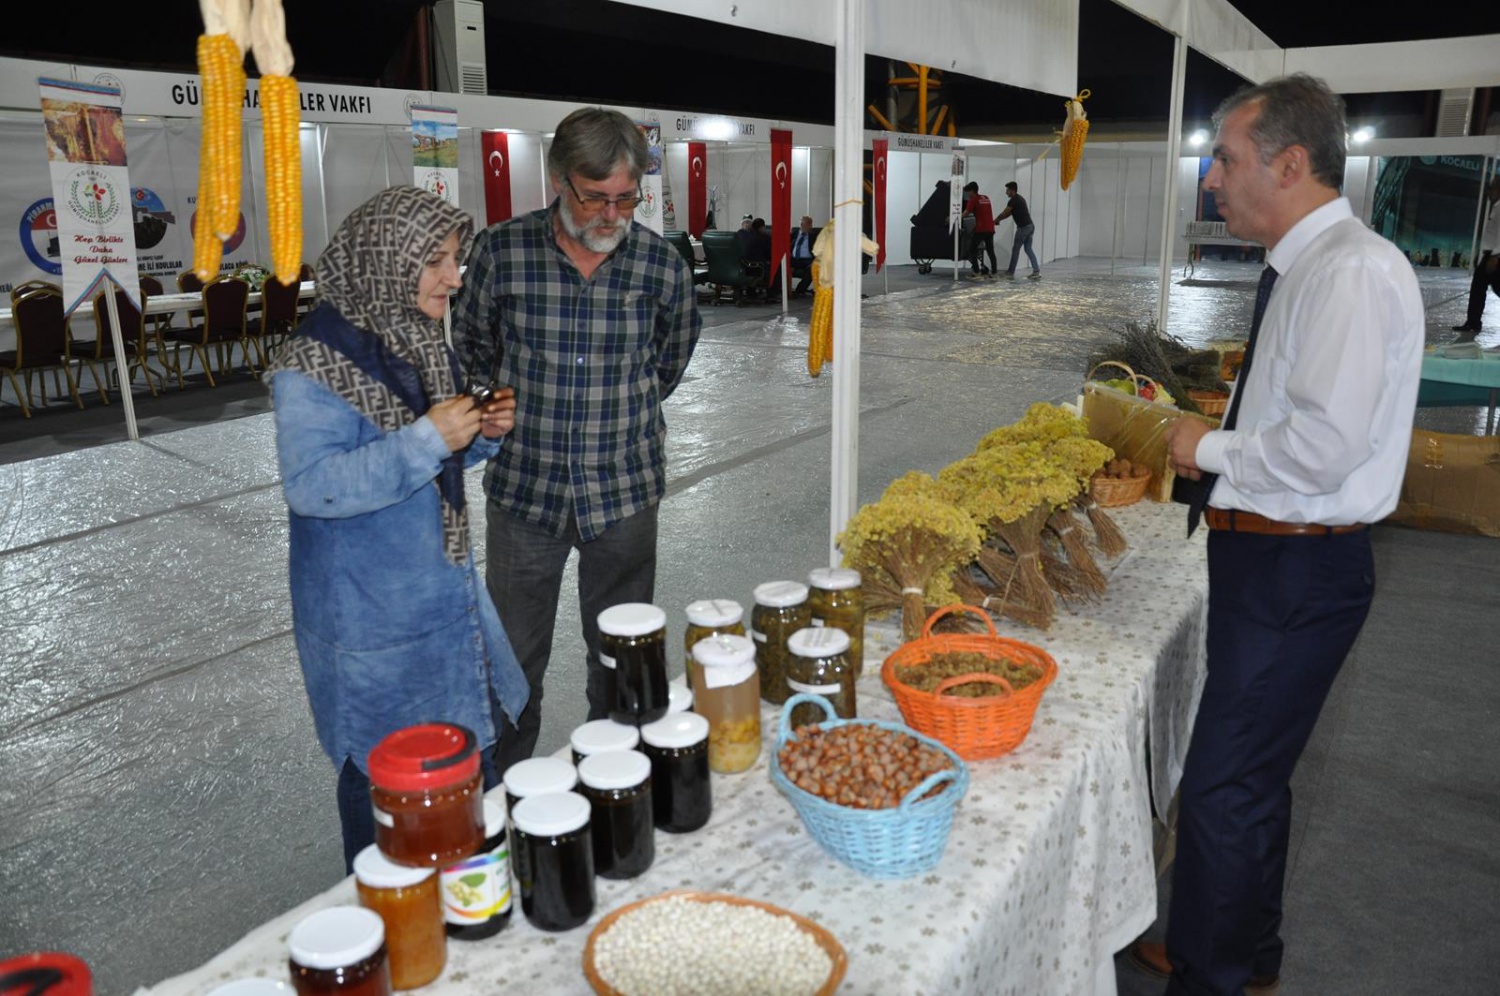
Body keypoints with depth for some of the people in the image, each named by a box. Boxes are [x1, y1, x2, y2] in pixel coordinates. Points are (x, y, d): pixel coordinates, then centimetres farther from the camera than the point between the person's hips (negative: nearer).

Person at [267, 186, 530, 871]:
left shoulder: (419, 340, 5)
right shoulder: (312, 366, -19)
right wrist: (427, 440, -31)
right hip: (371, 619, -7)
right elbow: (311, 485, -27)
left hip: (446, 591, 8)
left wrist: (484, 432, -6)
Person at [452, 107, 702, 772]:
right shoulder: (501, 251, -8)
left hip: (623, 492, 1)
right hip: (524, 488, 0)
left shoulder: (663, 265, -6)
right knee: (514, 658, 12)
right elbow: (472, 346, 10)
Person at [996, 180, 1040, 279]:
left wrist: (995, 221, 8)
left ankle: (1011, 272, 11)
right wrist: (999, 220, 23)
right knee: (1028, 249, 9)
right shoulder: (1020, 198, 20)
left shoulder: (1013, 200, -11)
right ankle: (1037, 271, 1)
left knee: (1015, 249, 3)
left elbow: (1004, 213, -7)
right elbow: (1009, 214, 25)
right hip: (1030, 226, 9)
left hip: (1023, 227, -9)